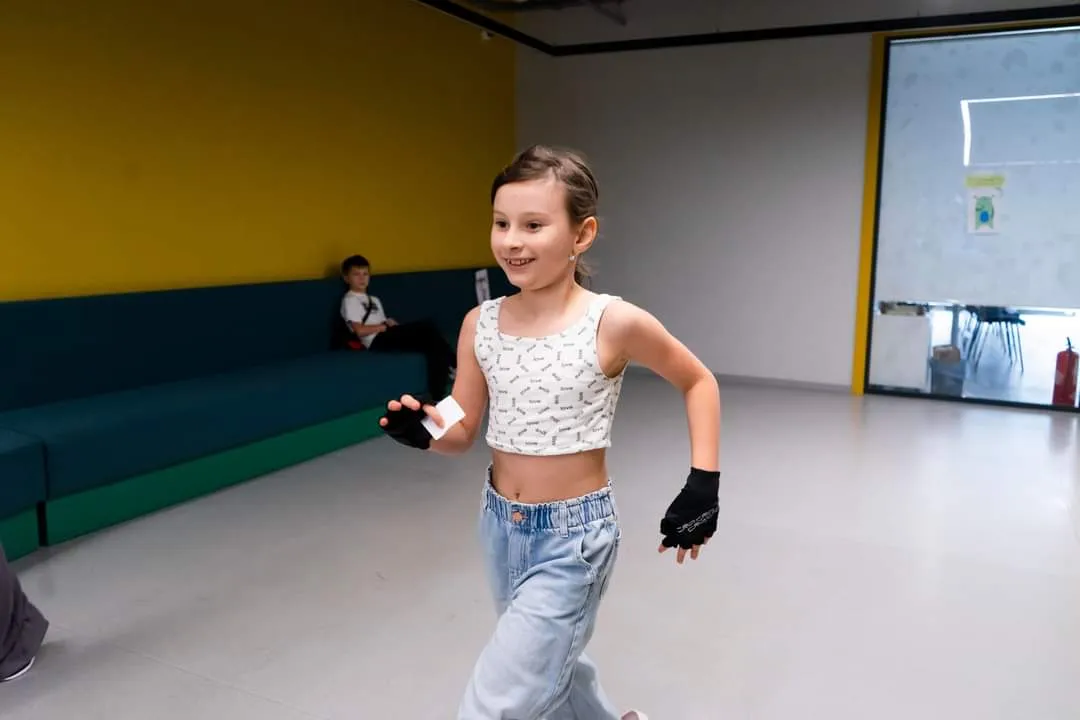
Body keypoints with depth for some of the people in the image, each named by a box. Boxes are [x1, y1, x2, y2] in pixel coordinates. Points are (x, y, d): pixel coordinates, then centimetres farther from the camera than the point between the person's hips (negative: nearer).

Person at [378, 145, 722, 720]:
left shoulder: (614, 323, -18)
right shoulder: (480, 324, -6)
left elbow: (698, 383, -2)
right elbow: (462, 434, 2)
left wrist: (703, 483, -7)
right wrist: (423, 430, -20)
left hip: (574, 538, -5)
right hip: (499, 527, 6)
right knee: (552, 664, 28)